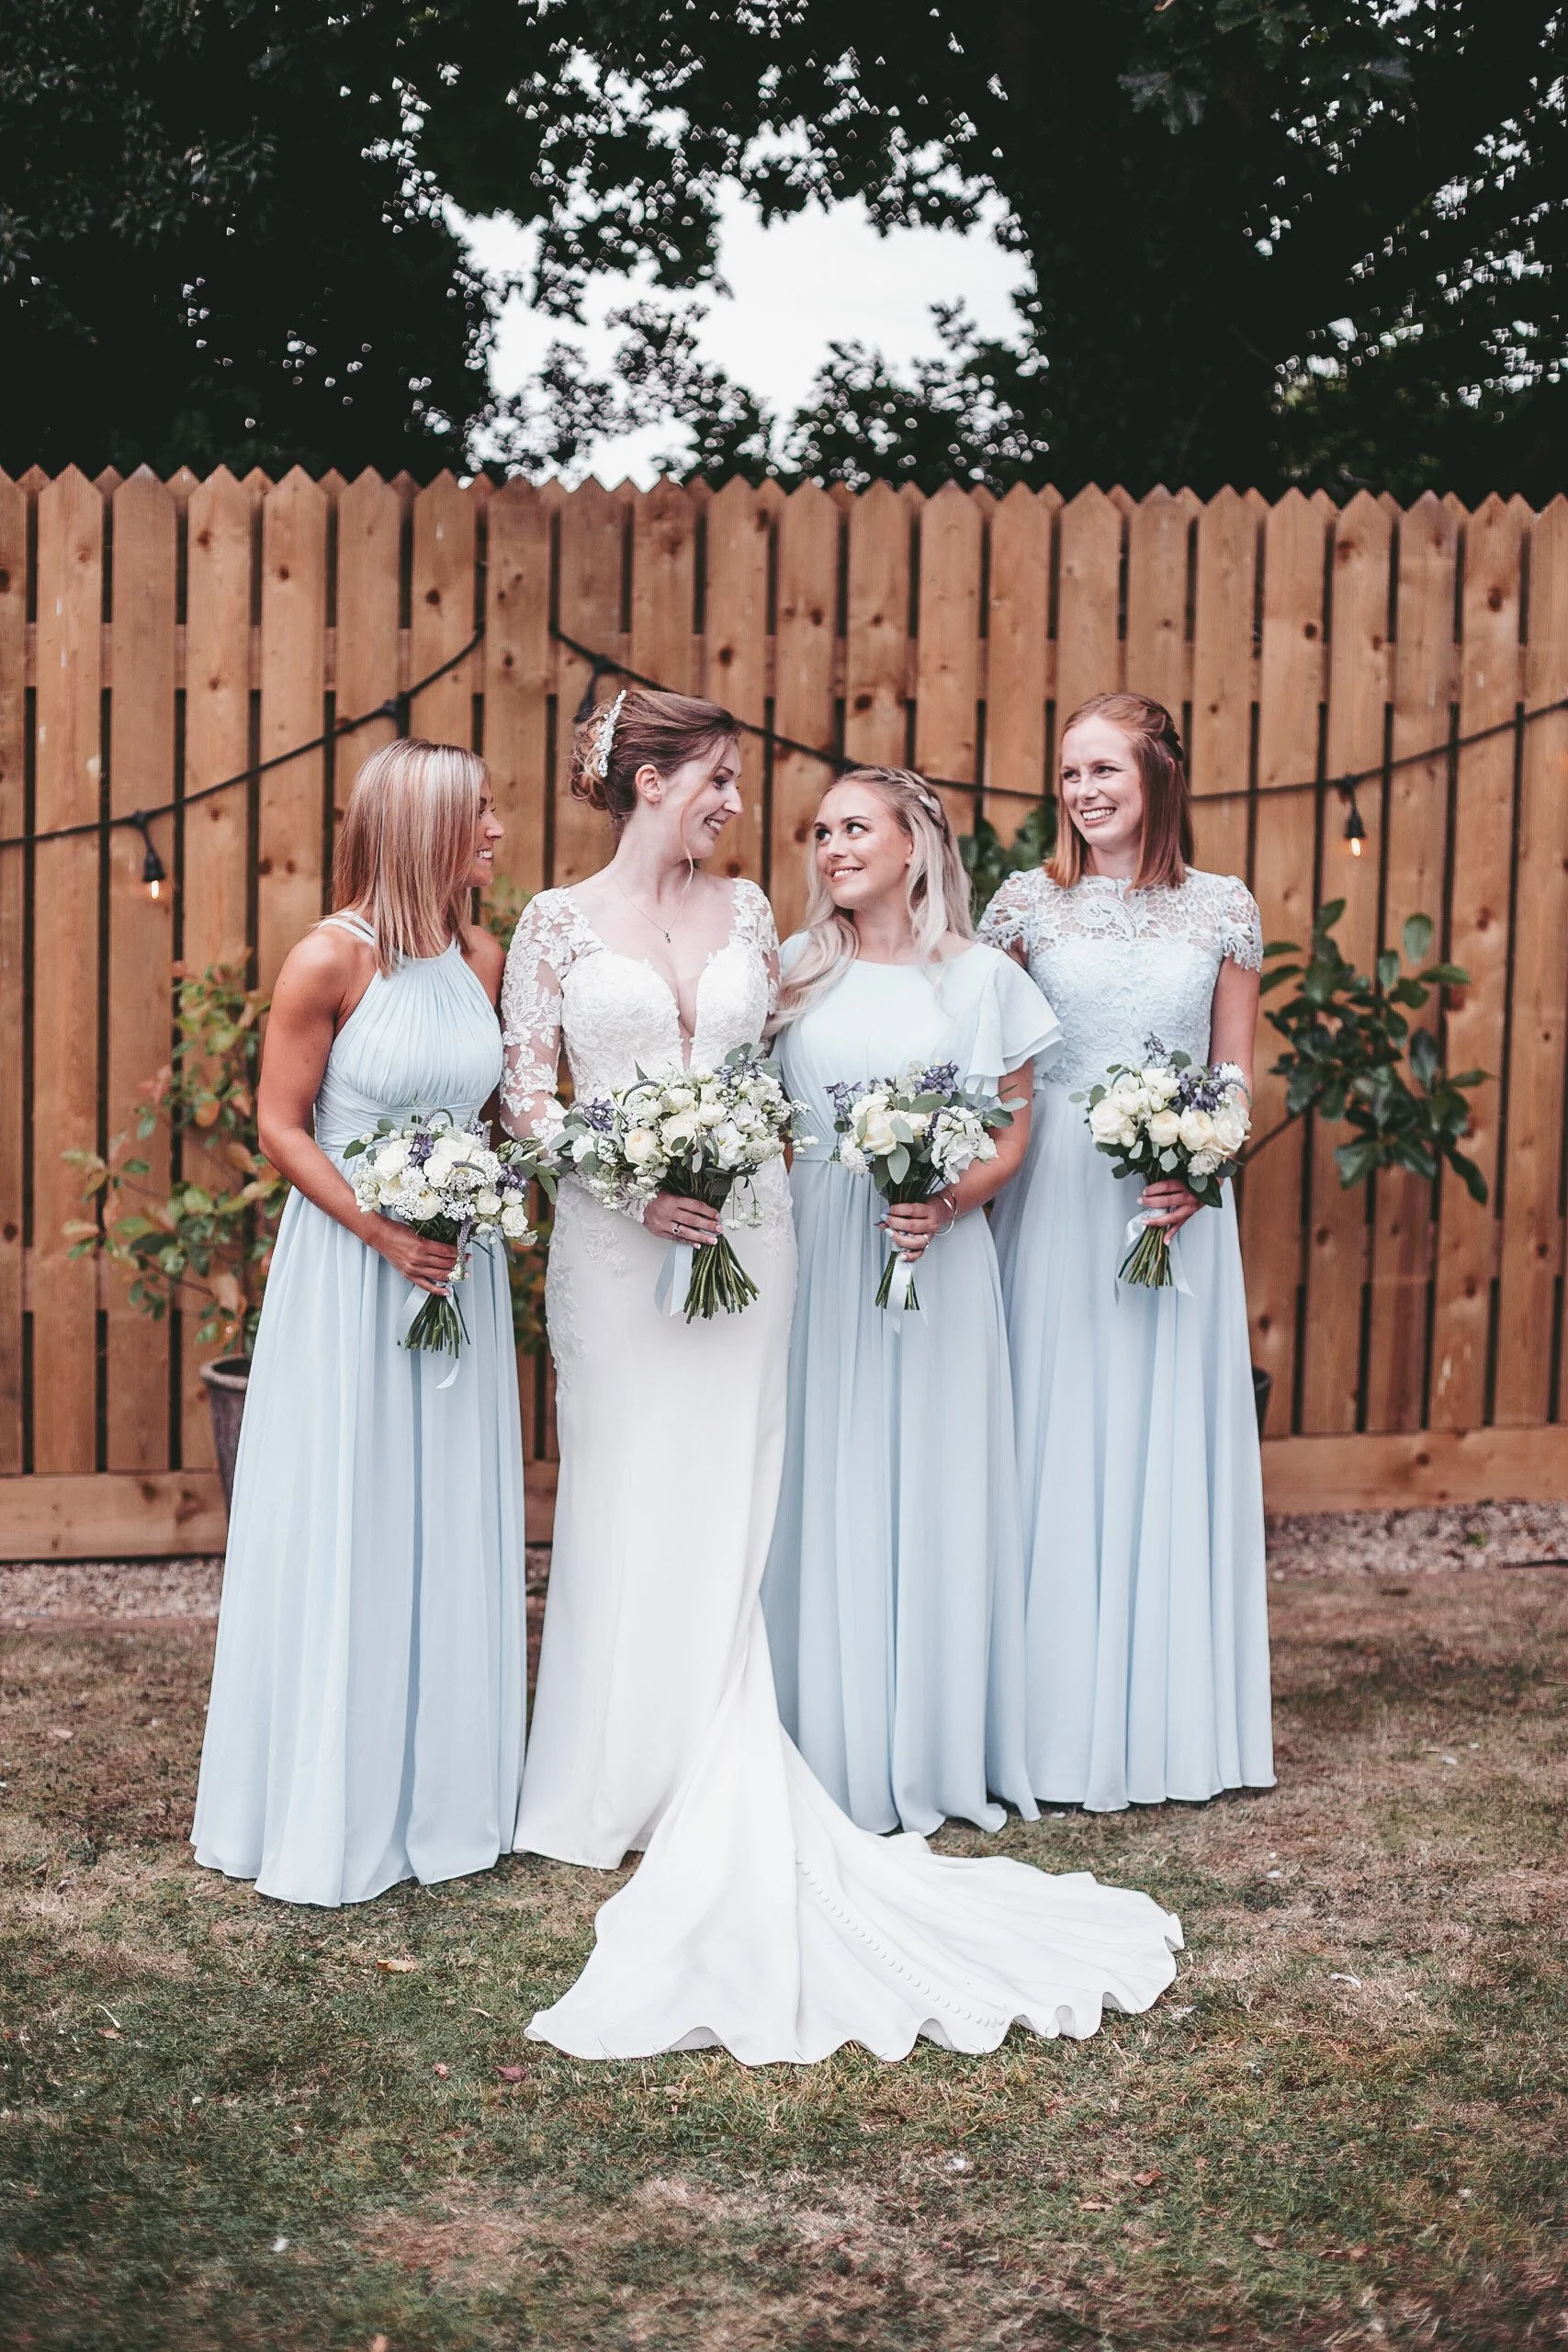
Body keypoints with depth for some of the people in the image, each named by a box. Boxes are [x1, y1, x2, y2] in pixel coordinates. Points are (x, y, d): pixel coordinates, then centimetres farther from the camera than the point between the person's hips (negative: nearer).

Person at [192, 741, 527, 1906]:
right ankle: (333, 1807, 16)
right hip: (347, 1264, -5)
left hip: (460, 1264, 6)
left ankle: (445, 1789, 24)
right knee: (344, 1529, 2)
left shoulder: (483, 957, 5)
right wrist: (385, 1232, -18)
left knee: (453, 1526, 10)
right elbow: (281, 1124, -10)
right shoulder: (331, 960, -12)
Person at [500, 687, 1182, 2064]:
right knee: (627, 1500, 2)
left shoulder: (745, 912, 10)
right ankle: (618, 1781, 15)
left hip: (743, 1228, 3)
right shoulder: (559, 924, 0)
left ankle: (704, 1783, 12)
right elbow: (524, 1094, -3)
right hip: (616, 1240, -3)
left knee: (724, 1505, 3)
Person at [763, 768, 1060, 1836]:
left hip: (939, 1253, -2)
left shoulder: (983, 977, 2)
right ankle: (833, 1751, 15)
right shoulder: (797, 973, 9)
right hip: (819, 1255, 2)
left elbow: (1013, 1133, 2)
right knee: (827, 1496, 4)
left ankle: (937, 1755, 15)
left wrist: (949, 1202, -15)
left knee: (934, 1493, 2)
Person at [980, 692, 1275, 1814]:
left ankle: (1173, 1713, 16)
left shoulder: (1224, 907, 5)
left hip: (1177, 1196, 1)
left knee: (1172, 1432, 5)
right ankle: (1058, 1715, 12)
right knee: (1055, 1436, 2)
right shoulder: (1027, 904, 3)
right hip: (1055, 1194, -1)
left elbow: (1234, 1071, 7)